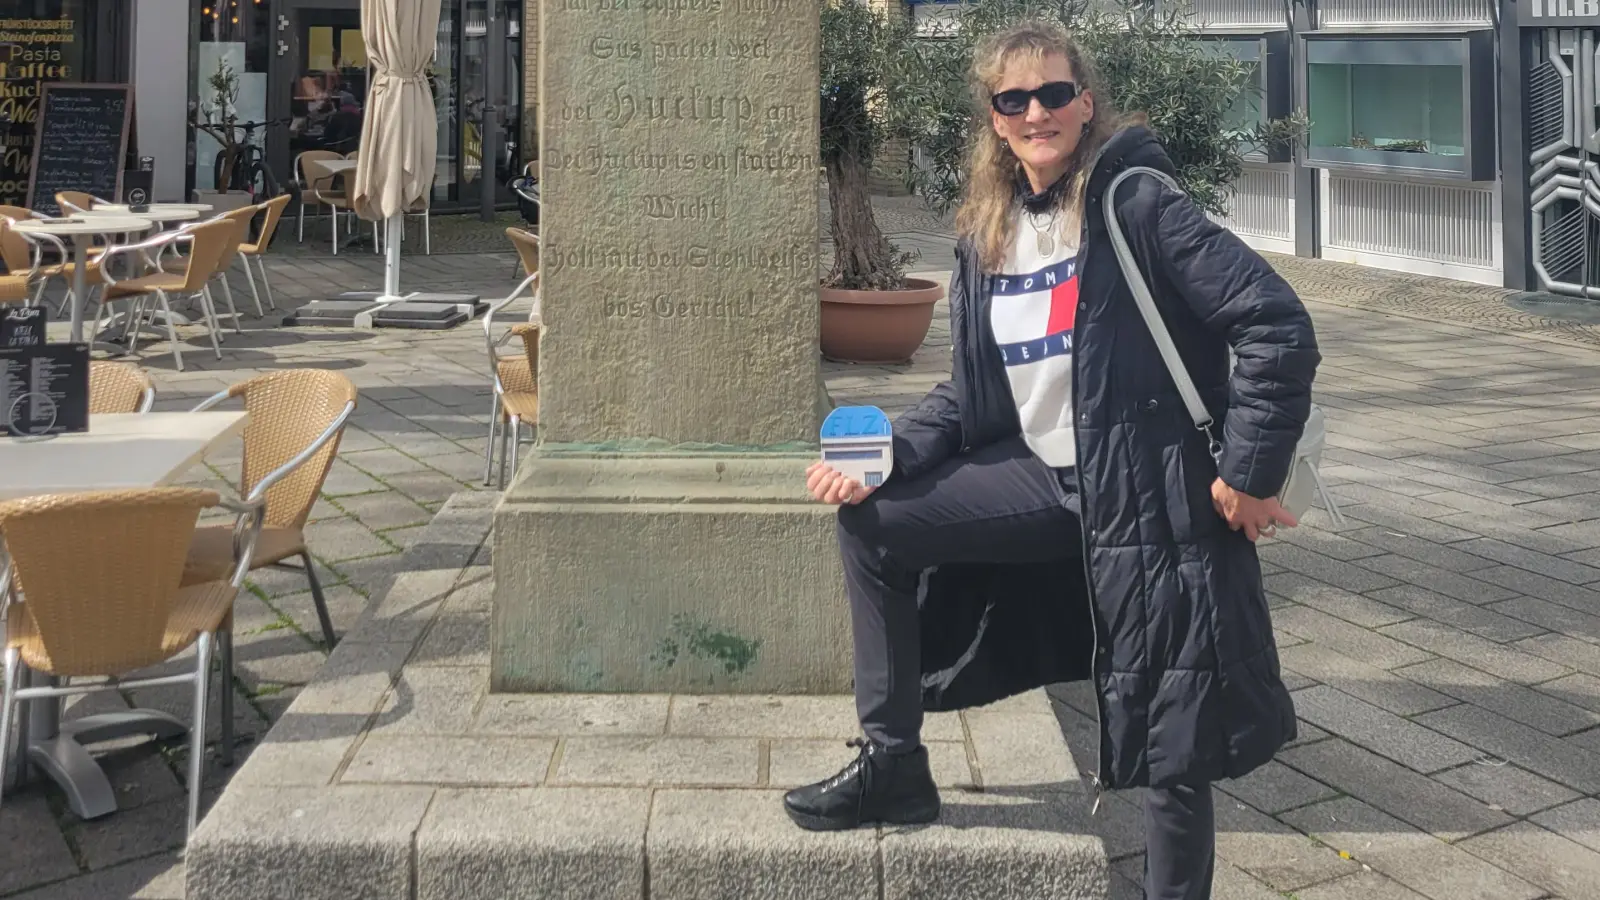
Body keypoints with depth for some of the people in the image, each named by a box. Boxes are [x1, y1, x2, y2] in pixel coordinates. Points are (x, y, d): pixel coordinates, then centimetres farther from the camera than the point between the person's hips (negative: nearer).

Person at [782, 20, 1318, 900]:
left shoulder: (1135, 205, -14)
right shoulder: (985, 237, 6)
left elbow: (1279, 326, -18)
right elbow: (971, 393, 11)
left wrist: (1249, 475, -17)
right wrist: (884, 454, -5)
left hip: (1152, 495, -6)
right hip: (1048, 479, 6)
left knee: (1174, 751, 1)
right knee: (867, 521, 0)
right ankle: (892, 765, 11)